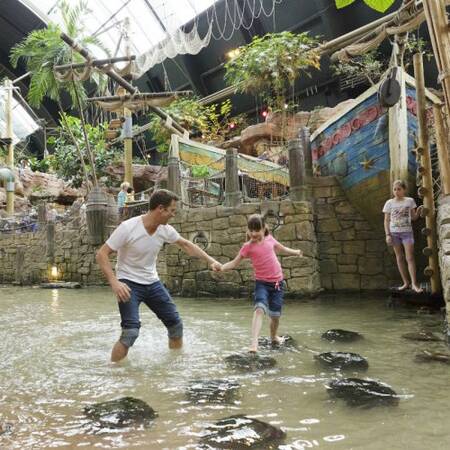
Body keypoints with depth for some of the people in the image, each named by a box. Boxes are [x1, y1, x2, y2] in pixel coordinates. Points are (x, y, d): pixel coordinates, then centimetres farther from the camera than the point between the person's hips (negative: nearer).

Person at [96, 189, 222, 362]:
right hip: (128, 284, -6)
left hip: (152, 283, 6)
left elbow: (185, 244, 13)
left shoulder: (165, 230, -5)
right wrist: (114, 282, -29)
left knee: (176, 324, 7)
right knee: (131, 331, -22)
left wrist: (210, 260, 10)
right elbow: (102, 254, -18)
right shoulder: (128, 228, -22)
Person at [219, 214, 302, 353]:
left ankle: (274, 336, 37)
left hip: (277, 282, 3)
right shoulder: (248, 246, -8)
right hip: (262, 283, -3)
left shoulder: (269, 239, 1)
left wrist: (296, 252, 28)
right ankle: (254, 342, -33)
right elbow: (234, 263, -9)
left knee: (275, 314, 8)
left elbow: (281, 248, 22)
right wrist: (221, 267, -25)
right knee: (259, 309, -26)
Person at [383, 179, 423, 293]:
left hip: (407, 232, -1)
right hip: (394, 232, 1)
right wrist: (388, 235, -6)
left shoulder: (410, 201, 3)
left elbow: (414, 217, 8)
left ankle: (414, 284, -9)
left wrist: (419, 211, -12)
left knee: (410, 257, -8)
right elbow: (386, 220, 3)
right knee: (399, 258, 4)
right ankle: (406, 283, 11)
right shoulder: (389, 203, 2)